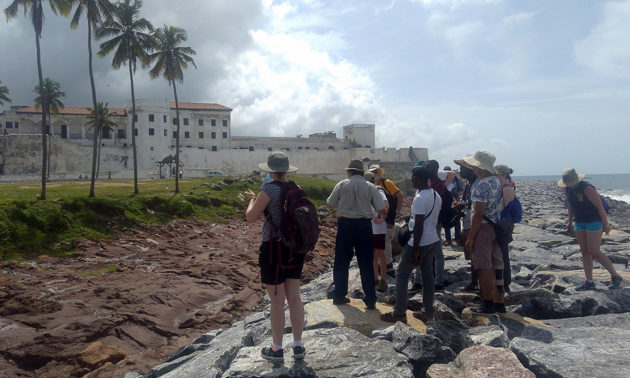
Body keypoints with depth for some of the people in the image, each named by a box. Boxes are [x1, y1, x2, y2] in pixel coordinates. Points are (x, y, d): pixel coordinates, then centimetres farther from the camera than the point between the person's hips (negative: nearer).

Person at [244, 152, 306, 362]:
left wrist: (252, 199, 7)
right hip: (295, 248, 6)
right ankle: (298, 346, 22)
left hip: (274, 248, -6)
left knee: (277, 301, 4)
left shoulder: (269, 190, -15)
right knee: (294, 298, 13)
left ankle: (277, 349, 17)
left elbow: (251, 217, -11)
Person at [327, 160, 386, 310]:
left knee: (341, 262, 12)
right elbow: (381, 209, -3)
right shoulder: (370, 187, -1)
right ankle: (370, 300, 11)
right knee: (366, 264, 8)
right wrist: (383, 217, 20)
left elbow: (330, 203, 5)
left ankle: (339, 296, 20)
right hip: (364, 225, 0)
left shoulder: (342, 185, -2)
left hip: (345, 224, 0)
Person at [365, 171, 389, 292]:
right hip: (368, 227, 7)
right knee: (373, 254, 13)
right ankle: (375, 279, 23)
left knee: (380, 254, -2)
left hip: (378, 228, -7)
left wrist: (381, 219, -20)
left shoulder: (378, 192, -12)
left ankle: (383, 281, 6)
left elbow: (386, 206, -26)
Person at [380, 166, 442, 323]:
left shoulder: (419, 198, -20)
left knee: (401, 274, 2)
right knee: (428, 275, 13)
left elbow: (418, 226, -22)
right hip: (433, 241, 8)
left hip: (420, 243, -8)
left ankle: (399, 313, 6)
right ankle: (427, 313, 20)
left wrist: (416, 250, -19)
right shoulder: (436, 196, 7)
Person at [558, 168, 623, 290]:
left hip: (594, 222, -7)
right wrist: (570, 221, 17)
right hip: (579, 223, 7)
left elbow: (600, 206, -18)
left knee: (594, 252, -6)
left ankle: (615, 277, 11)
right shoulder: (567, 189, -2)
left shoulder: (587, 189, -24)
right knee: (585, 252, 7)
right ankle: (589, 282, 12)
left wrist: (606, 225, -13)